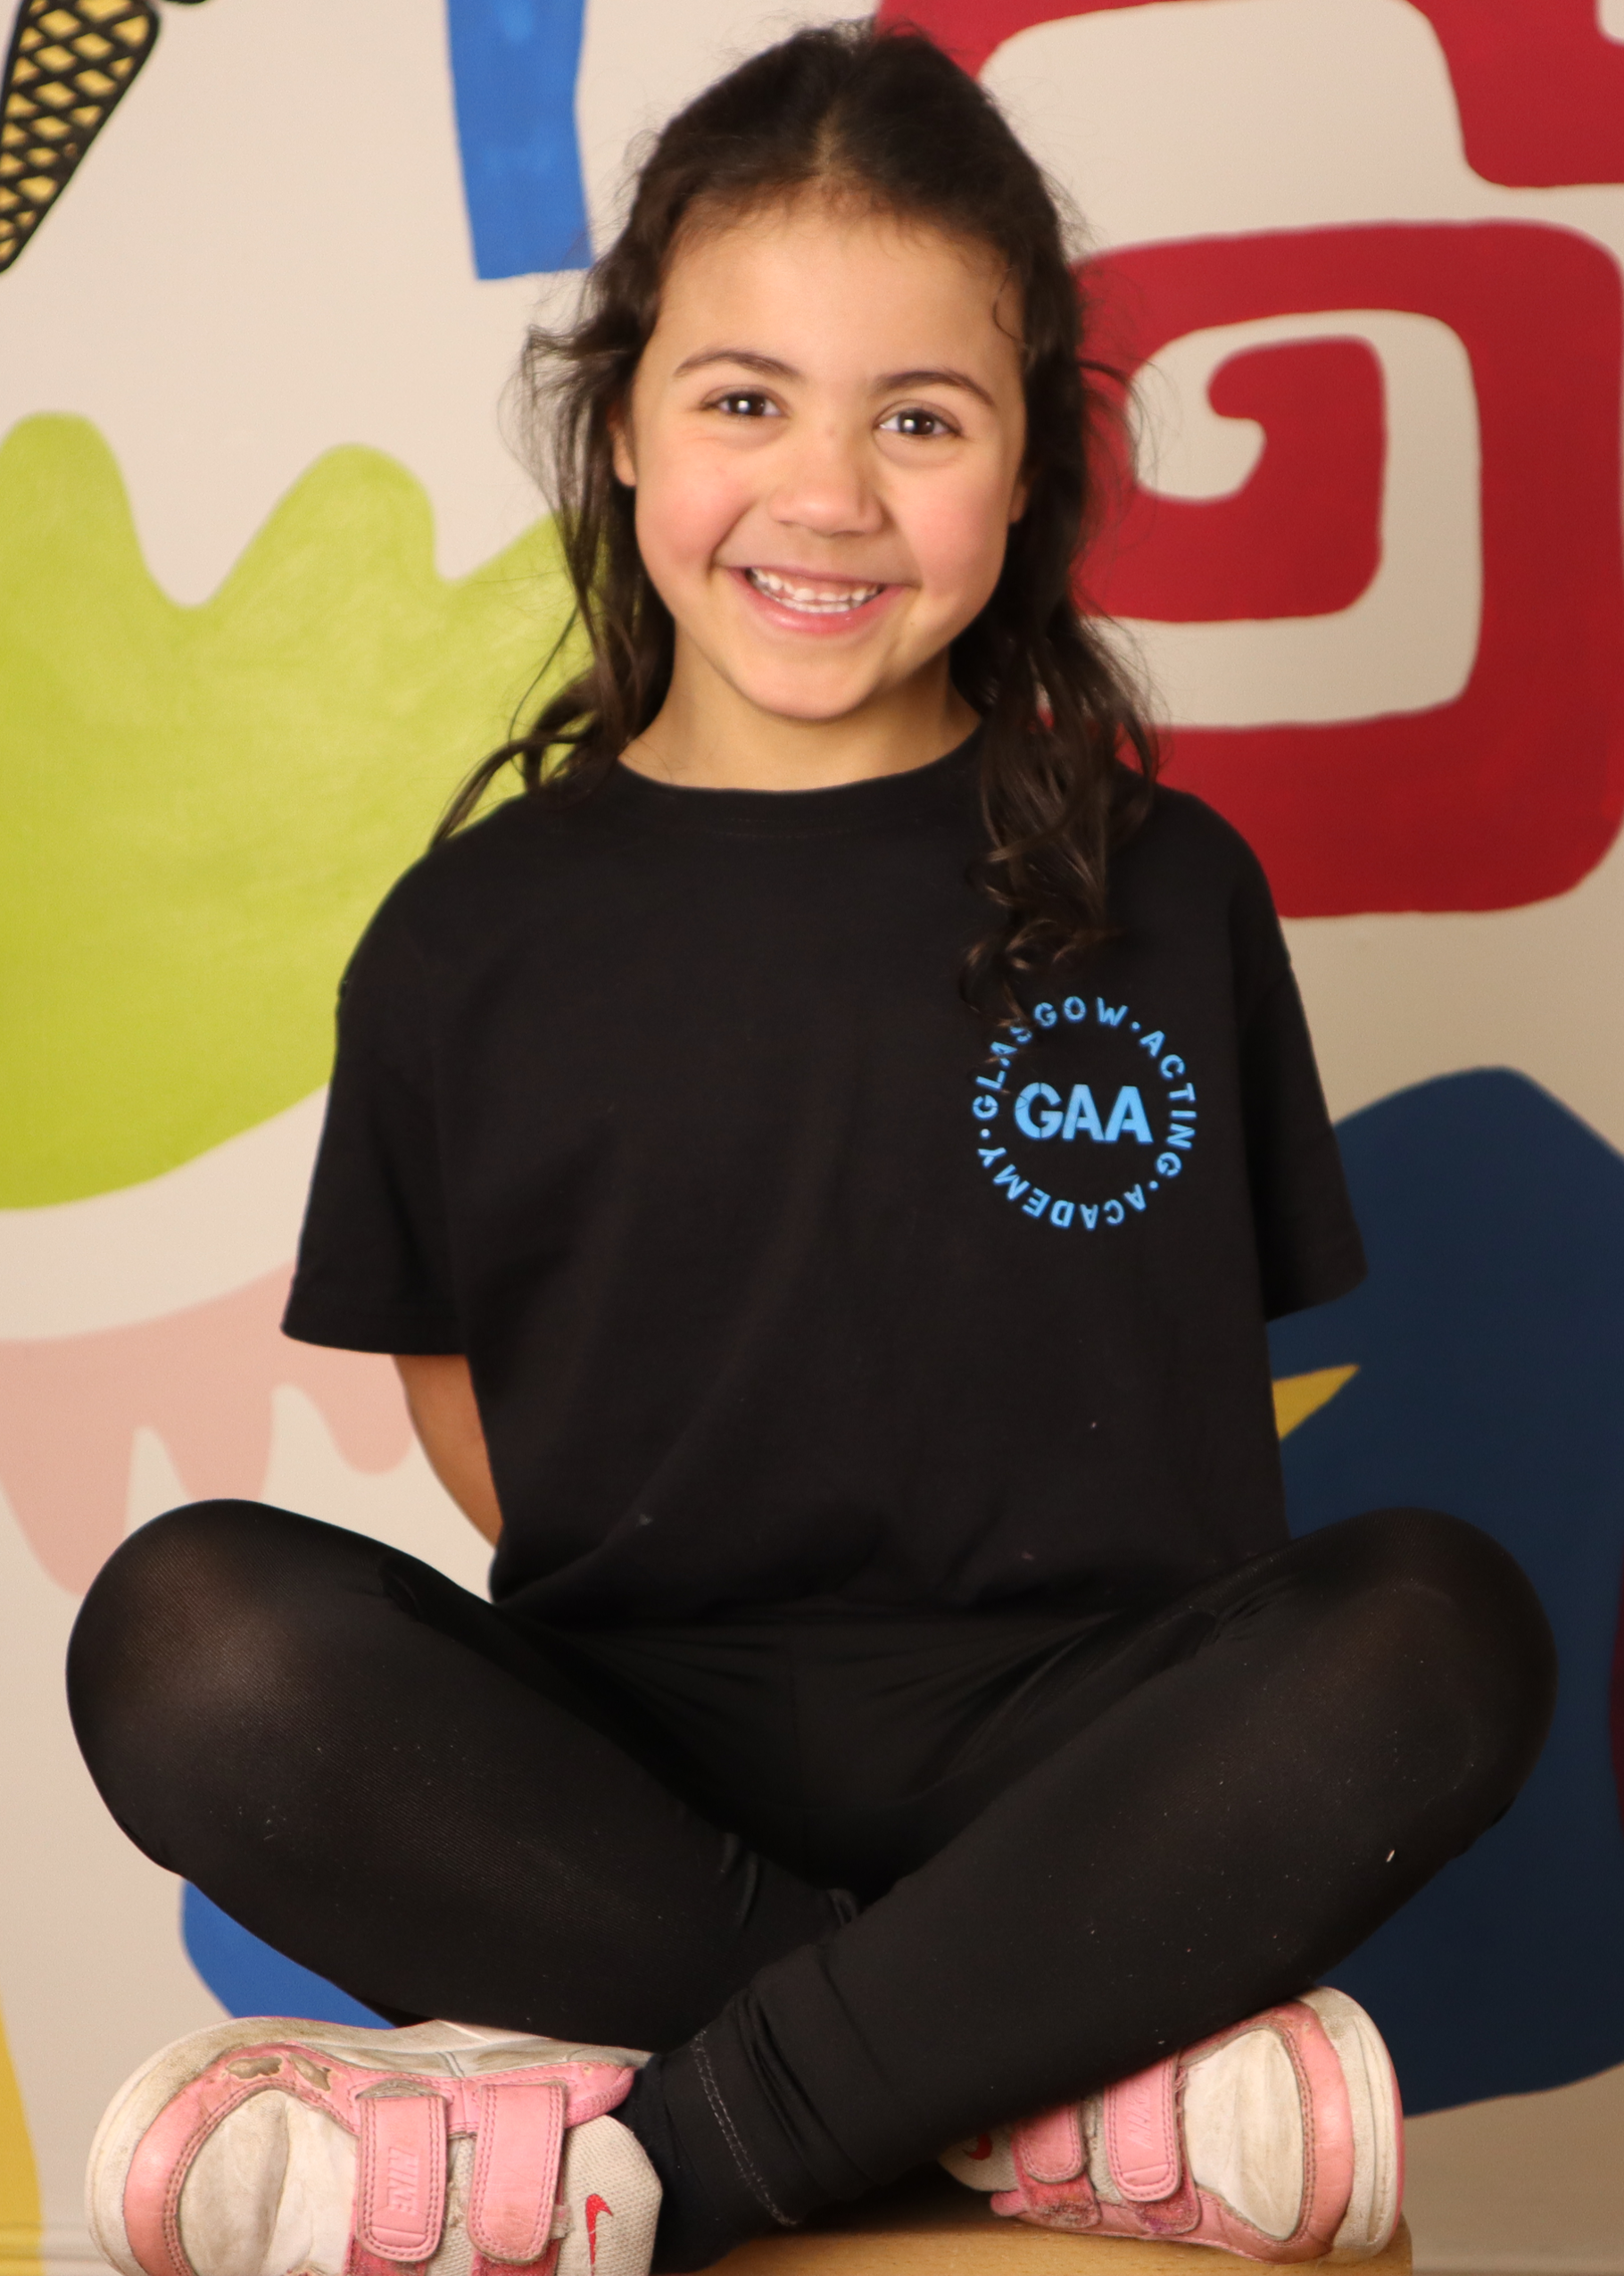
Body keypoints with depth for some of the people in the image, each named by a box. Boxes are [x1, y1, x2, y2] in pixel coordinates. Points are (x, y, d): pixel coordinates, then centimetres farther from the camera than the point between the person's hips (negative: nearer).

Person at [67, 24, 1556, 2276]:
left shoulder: (1163, 893, 8)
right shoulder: (481, 934, 8)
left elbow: (1231, 1354, 10)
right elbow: (457, 1400, 13)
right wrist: (646, 1606, -4)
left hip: (1052, 1745, 0)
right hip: (629, 1776, 1)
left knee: (1441, 1632, -29)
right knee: (188, 1632, -27)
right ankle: (1071, 2077, -24)